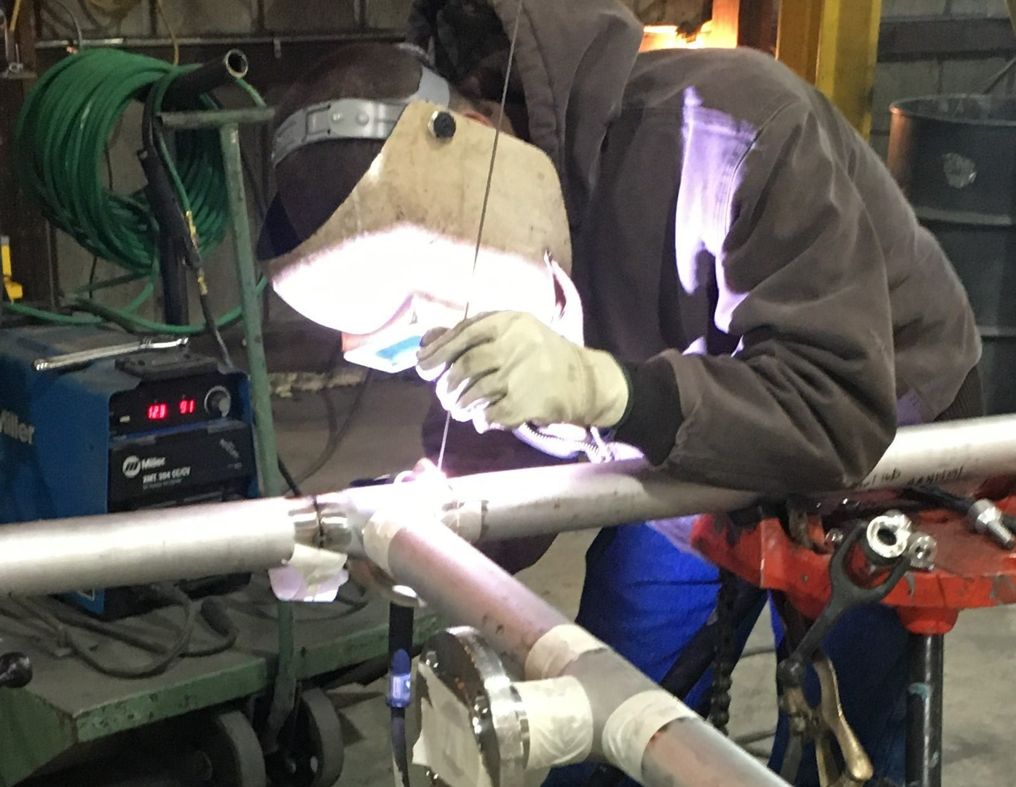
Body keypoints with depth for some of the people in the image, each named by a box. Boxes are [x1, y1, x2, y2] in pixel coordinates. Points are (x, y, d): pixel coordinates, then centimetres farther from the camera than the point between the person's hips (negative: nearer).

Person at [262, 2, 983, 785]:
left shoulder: (728, 131, -35)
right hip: (686, 473, 5)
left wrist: (603, 387, -53)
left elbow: (840, 414, -40)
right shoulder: (485, 242, -16)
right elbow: (502, 464, -8)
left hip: (876, 457, -4)